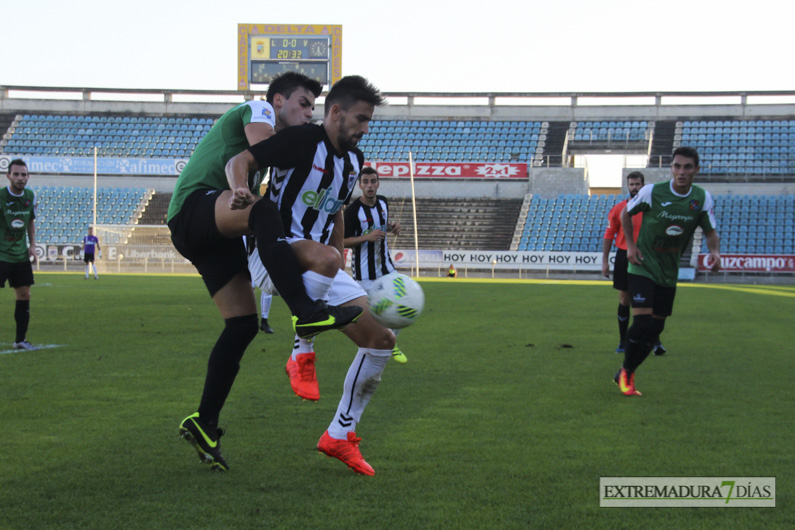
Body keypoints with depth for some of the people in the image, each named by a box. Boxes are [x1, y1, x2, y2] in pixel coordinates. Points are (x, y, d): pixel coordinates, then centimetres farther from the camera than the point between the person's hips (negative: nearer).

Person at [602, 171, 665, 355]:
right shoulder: (618, 209, 3)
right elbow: (609, 235, 6)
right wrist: (605, 261, 1)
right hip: (624, 256, 1)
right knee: (624, 299, 7)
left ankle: (656, 342, -4)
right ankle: (623, 342, 16)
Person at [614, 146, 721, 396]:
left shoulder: (703, 198, -6)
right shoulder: (652, 192, -15)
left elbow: (711, 231, 4)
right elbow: (626, 213, 3)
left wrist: (715, 251, -18)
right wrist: (631, 245, -6)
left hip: (669, 273, 4)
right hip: (643, 268, -4)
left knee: (655, 328, 6)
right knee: (642, 322, -17)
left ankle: (627, 374, 24)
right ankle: (625, 372, 3)